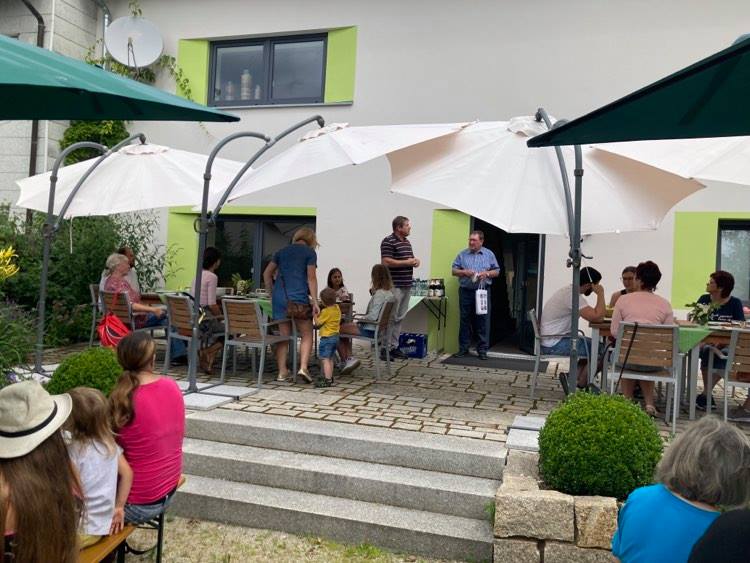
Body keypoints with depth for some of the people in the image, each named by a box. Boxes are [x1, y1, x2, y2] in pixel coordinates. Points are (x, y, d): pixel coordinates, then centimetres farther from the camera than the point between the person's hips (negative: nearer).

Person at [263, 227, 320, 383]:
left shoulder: (282, 251, 18)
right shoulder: (310, 252, 3)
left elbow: (267, 273, 17)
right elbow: (311, 278, -4)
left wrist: (272, 294, 22)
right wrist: (315, 302, -4)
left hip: (279, 296, 5)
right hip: (298, 297, -5)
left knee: (284, 335, 11)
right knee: (307, 335, 5)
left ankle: (282, 371, 10)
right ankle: (303, 367, -10)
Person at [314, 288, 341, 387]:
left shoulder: (325, 311, -18)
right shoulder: (337, 308, 6)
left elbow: (317, 323, -13)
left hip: (327, 337, -9)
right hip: (335, 336, 9)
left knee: (325, 359, -10)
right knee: (330, 359, 20)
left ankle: (327, 380, -15)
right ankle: (330, 377, 28)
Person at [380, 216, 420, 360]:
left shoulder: (407, 242, 17)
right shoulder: (388, 242, -10)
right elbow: (386, 262, -20)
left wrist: (415, 261, 5)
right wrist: (407, 262, -15)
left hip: (406, 286, 9)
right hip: (394, 286, -9)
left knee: (399, 318, 11)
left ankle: (394, 347, 18)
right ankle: (385, 348, 1)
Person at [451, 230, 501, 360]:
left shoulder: (489, 254, 8)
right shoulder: (462, 255, 9)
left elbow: (496, 271, 9)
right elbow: (453, 271, 8)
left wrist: (486, 273, -11)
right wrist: (464, 272, -11)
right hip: (465, 291, 1)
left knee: (483, 321, -1)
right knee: (465, 321, 5)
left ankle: (482, 350, 7)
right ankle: (463, 348, 14)